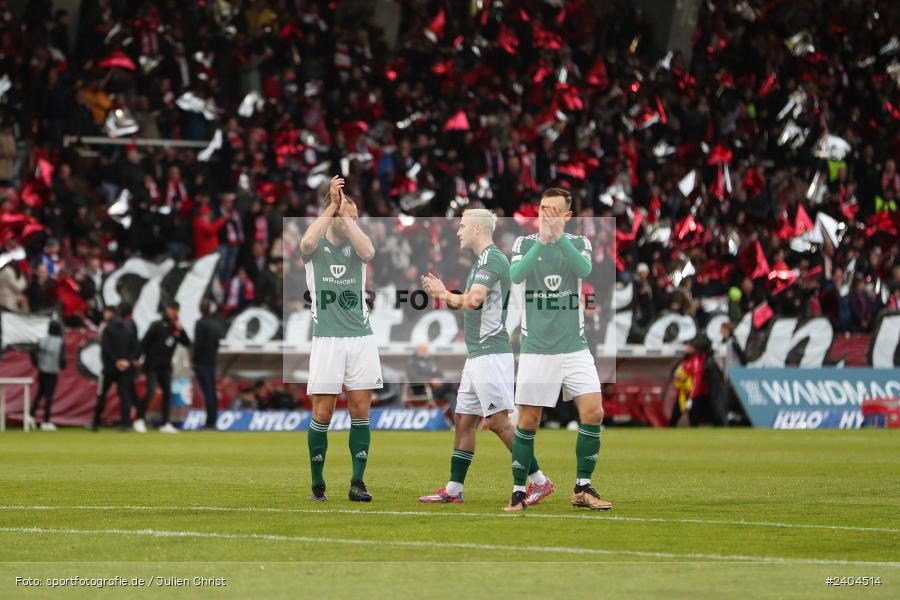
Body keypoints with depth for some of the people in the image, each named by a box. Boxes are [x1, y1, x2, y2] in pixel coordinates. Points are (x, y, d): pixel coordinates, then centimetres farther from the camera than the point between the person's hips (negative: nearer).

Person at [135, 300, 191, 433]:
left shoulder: (177, 328, 8)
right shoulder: (157, 326, -7)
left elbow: (187, 344, 2)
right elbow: (144, 342, -8)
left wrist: (180, 331, -10)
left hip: (166, 367, 6)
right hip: (152, 366, -6)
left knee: (167, 392, 2)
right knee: (151, 391, -15)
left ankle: (165, 424, 6)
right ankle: (140, 419, -3)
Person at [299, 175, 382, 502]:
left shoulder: (355, 246, 9)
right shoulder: (316, 248, 4)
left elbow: (369, 251, -15)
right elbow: (307, 242, -21)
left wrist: (345, 214, -13)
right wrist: (333, 206, -18)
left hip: (361, 339, 2)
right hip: (326, 339, -2)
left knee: (361, 411, -1)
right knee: (322, 414, -4)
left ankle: (357, 483, 3)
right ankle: (317, 485, 4)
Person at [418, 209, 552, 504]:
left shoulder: (492, 259, -13)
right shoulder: (481, 261, 19)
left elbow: (473, 300, -25)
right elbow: (464, 304, 25)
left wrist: (446, 295, -7)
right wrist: (443, 293, 10)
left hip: (491, 355, -10)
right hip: (476, 356, 10)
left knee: (498, 420, -11)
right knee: (464, 420, 11)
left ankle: (539, 480, -7)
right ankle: (453, 489, 15)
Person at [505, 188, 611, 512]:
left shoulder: (578, 243, 6)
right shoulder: (525, 243, 3)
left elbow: (584, 269, -17)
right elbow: (515, 275, -18)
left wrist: (559, 237, -31)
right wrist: (542, 242, -30)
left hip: (574, 348, 1)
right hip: (536, 349, -1)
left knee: (593, 412, -9)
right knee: (529, 420, -2)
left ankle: (583, 488, 4)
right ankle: (519, 491, 11)